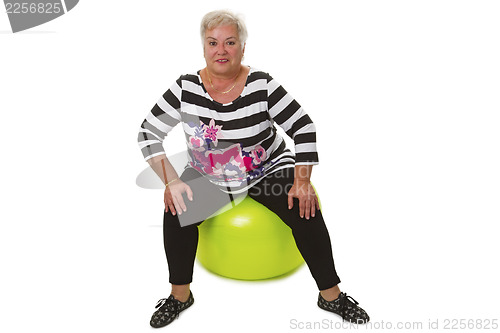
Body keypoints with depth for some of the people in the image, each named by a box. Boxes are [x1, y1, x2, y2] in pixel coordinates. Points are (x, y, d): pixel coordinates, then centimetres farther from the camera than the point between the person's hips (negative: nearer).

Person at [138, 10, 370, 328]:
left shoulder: (261, 84, -16)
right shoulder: (186, 88, -11)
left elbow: (303, 127, -12)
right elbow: (148, 134, -7)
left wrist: (303, 181, -19)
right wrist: (171, 180, -17)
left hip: (268, 171, -1)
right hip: (208, 177, 2)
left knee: (307, 211, -22)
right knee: (176, 212, -22)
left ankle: (331, 295, -1)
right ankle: (180, 295, 1)